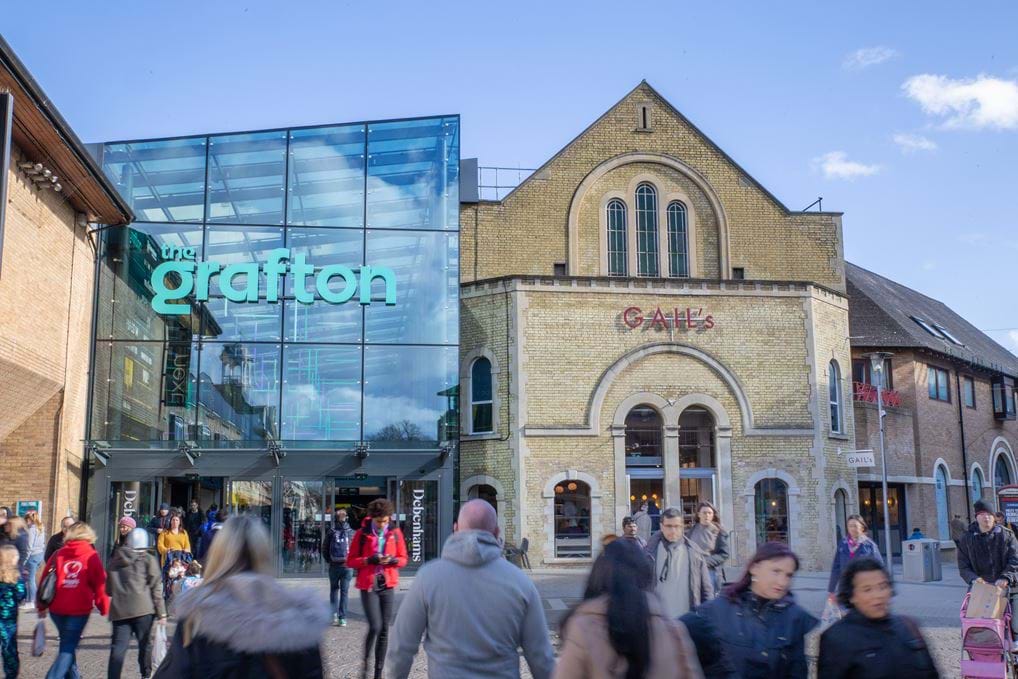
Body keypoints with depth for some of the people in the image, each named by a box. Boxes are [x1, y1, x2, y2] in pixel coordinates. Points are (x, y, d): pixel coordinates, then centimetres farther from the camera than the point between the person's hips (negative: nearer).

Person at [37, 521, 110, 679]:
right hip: (79, 609, -4)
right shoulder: (92, 556, -4)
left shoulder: (58, 554, 4)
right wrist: (104, 607, 6)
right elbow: (100, 584, -4)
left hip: (56, 608, 4)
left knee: (68, 643, 22)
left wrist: (41, 606, 16)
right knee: (68, 648, 2)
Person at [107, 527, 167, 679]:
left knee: (118, 647, -1)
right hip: (142, 609, -3)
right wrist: (161, 612, 1)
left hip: (119, 609, 3)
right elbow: (156, 588, 0)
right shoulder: (148, 560, 3)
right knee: (145, 644, 10)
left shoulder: (115, 560, 14)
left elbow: (108, 587, 18)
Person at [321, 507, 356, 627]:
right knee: (345, 591, 6)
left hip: (334, 566, 1)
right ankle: (342, 618, 5)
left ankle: (334, 613, 9)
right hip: (347, 566, -1)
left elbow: (324, 549, 0)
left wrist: (328, 560, 12)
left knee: (334, 589, 18)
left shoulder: (331, 532, -3)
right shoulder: (352, 533, -5)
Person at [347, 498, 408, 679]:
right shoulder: (362, 534, -4)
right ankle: (365, 661, 11)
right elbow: (351, 561, -1)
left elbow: (403, 559, 10)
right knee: (375, 626, -14)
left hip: (387, 585, 3)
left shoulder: (395, 533, 3)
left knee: (384, 630, 4)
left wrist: (393, 560, -12)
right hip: (368, 586, -3)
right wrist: (370, 560, -17)